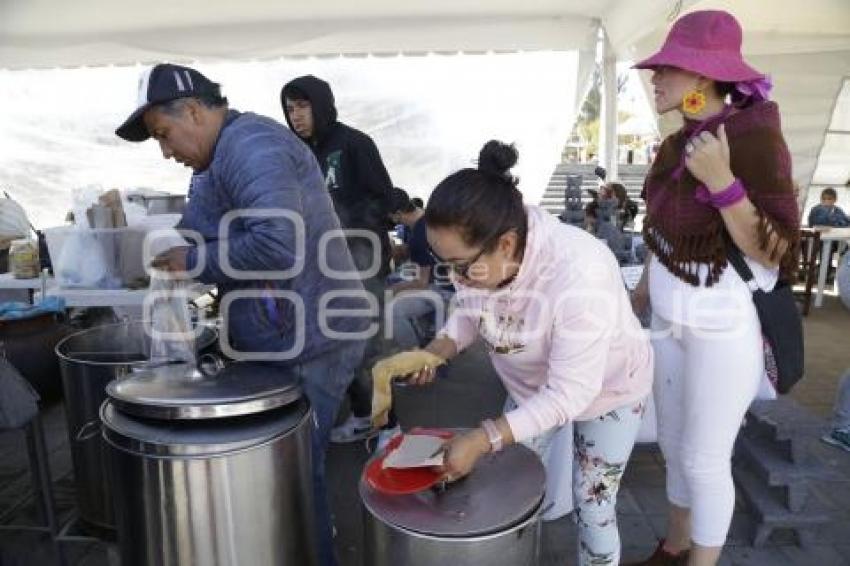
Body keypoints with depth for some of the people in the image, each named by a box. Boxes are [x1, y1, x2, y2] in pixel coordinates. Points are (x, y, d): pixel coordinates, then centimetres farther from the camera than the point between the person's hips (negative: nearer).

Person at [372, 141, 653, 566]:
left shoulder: (580, 277, -42)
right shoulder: (474, 253, -26)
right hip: (534, 384, 5)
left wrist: (482, 440, -38)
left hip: (607, 390, -5)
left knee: (593, 506, 8)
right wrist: (435, 352, -25)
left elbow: (570, 395, -34)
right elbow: (468, 310, -5)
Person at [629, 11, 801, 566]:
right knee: (674, 446, 20)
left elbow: (776, 253, -19)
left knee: (705, 459, 7)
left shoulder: (753, 136, -16)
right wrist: (640, 295, 19)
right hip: (671, 317, 8)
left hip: (724, 324, -7)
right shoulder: (679, 142, 5)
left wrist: (721, 182, -27)